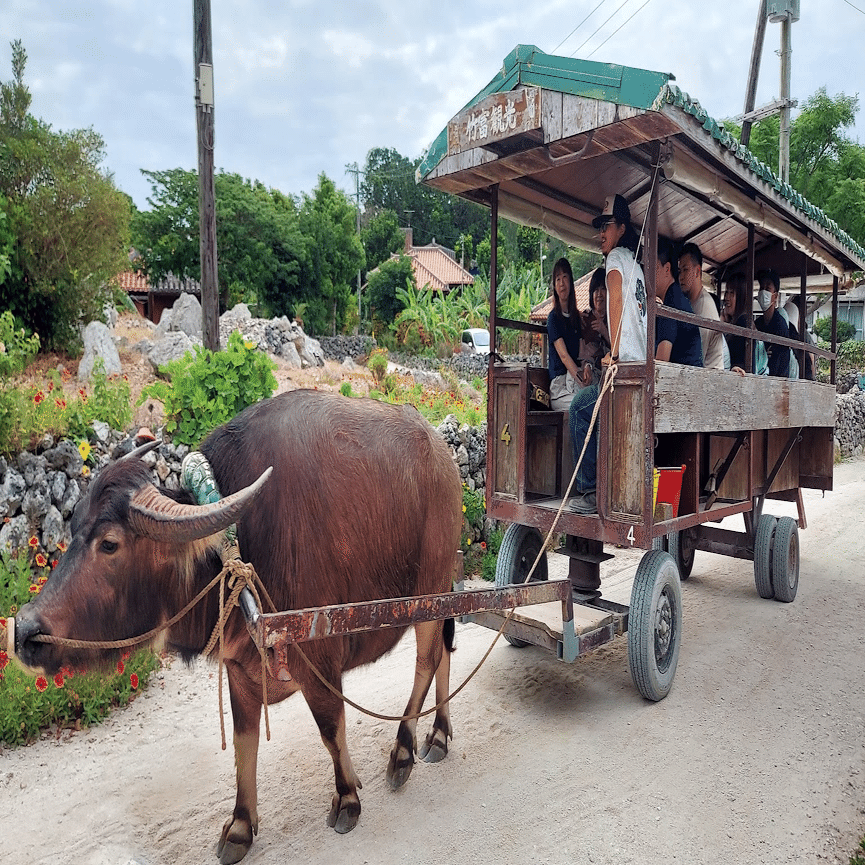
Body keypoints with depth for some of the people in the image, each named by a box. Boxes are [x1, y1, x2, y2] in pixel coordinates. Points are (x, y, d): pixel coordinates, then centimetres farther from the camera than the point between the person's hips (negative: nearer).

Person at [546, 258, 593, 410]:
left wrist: (586, 366, -10)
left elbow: (581, 353, 14)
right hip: (559, 387, -5)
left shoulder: (576, 316, 17)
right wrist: (582, 381, -23)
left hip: (576, 381, 5)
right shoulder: (553, 318, -2)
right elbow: (563, 355, -12)